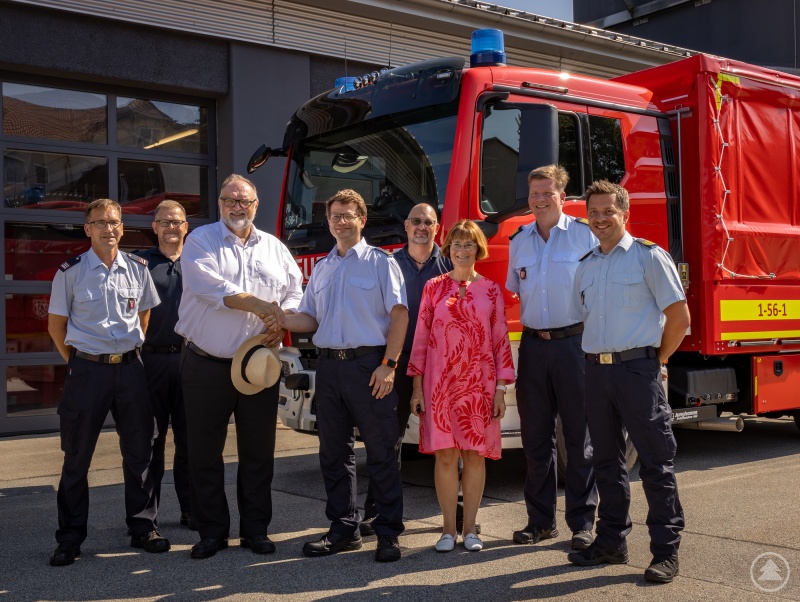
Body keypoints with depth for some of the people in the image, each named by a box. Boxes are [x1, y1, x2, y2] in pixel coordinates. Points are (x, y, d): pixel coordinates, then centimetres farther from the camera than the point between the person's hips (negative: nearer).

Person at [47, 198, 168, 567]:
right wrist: (75, 361, 4)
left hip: (130, 368, 3)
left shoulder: (137, 269, 5)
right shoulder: (71, 271, -4)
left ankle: (143, 528, 20)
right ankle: (70, 539, 14)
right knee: (77, 457, 4)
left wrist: (134, 349, 13)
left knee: (139, 452, 8)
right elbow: (56, 325, 4)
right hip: (87, 370, -3)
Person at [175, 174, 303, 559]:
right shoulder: (200, 241, 2)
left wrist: (281, 324, -9)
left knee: (259, 451, 7)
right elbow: (210, 286, -14)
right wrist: (257, 304, -20)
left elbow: (294, 293, 10)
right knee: (205, 453, 3)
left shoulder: (274, 248, 14)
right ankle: (212, 531, 16)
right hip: (207, 365, -2)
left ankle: (255, 529, 19)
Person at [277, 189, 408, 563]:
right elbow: (309, 318, 17)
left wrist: (388, 365, -15)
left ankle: (388, 532, 6)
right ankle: (343, 529, 20)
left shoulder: (380, 262, 1)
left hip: (369, 364, -6)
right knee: (334, 453, 9)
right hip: (329, 366, 6)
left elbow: (399, 314, -6)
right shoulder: (321, 269, 18)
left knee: (381, 453, -2)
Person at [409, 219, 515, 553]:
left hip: (479, 384, 1)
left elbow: (501, 341, 6)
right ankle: (448, 529, 10)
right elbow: (421, 337, 4)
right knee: (445, 455, -1)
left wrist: (501, 390, 0)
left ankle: (470, 529, 14)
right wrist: (417, 387, 0)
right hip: (440, 383, -1)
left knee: (475, 455, 4)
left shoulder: (491, 291, 7)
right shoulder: (434, 287, 5)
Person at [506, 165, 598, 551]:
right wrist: (532, 328, 11)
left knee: (579, 436, 1)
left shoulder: (584, 235, -1)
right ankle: (541, 519, 19)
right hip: (533, 345, 4)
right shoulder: (518, 241, 12)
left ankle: (583, 522, 10)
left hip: (574, 343, -4)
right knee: (535, 436, 8)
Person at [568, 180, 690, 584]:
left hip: (636, 368, -6)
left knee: (655, 462, -2)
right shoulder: (585, 267, 14)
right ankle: (612, 542, 22)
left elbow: (679, 317, -3)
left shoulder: (649, 257, -2)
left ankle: (666, 551, 5)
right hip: (596, 369, 6)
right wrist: (597, 358, 14)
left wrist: (657, 359, 0)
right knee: (606, 461, 12)